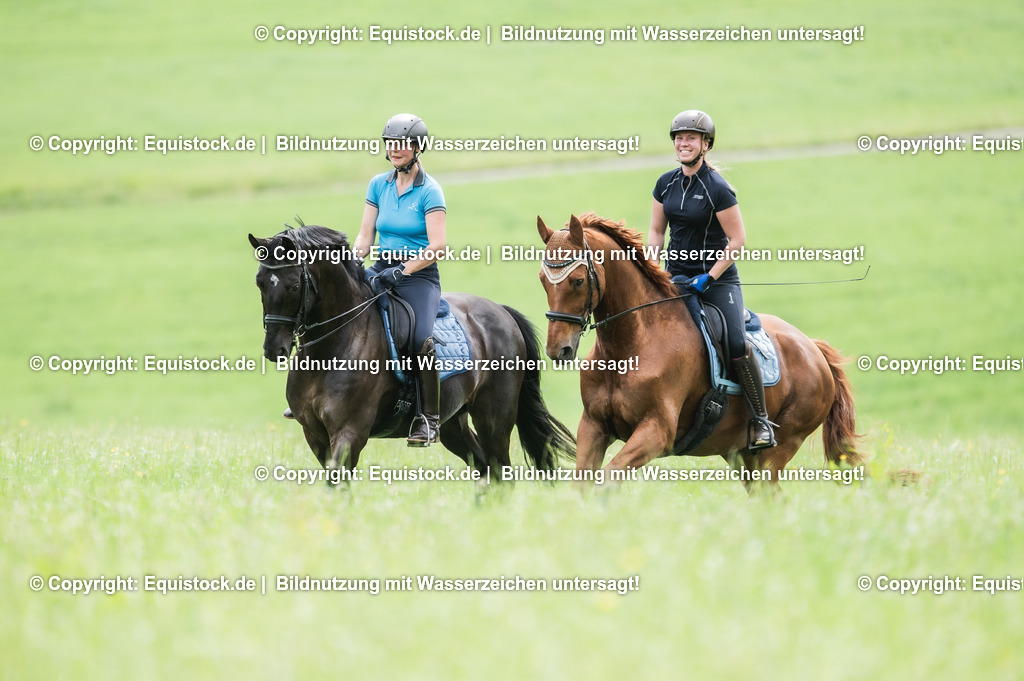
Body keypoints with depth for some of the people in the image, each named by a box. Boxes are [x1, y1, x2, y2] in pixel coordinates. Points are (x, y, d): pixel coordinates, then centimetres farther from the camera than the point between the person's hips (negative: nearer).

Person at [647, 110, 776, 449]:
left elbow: (737, 240, -12)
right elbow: (656, 232, 13)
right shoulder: (666, 184, 4)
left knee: (736, 346, -20)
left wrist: (709, 278, -17)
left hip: (717, 278, -6)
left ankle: (760, 420, -9)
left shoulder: (718, 189, -13)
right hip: (676, 275, 6)